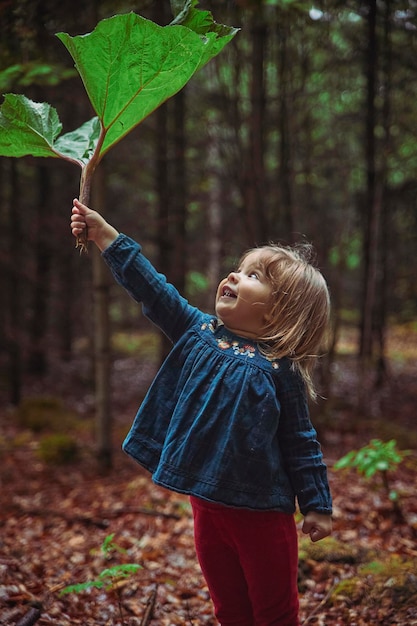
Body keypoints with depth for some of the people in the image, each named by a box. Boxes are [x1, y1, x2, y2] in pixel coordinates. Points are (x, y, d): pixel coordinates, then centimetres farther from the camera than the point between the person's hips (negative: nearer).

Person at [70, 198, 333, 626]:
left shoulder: (280, 370, -11)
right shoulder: (199, 331, 2)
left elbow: (300, 443, -7)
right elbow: (151, 288, 1)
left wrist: (317, 506, -6)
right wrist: (103, 233, -2)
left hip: (261, 511, -5)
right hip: (206, 501, 5)